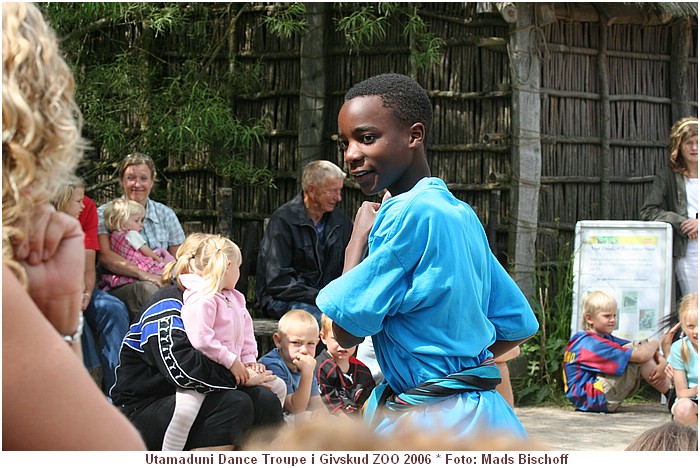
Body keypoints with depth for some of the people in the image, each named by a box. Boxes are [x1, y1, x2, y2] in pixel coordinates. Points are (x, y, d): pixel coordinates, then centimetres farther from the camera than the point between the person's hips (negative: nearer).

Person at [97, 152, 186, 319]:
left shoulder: (166, 214, 18)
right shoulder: (105, 213, 8)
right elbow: (104, 256, -8)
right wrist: (142, 274, -23)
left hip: (161, 283, 2)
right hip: (118, 286, -2)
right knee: (148, 289, -37)